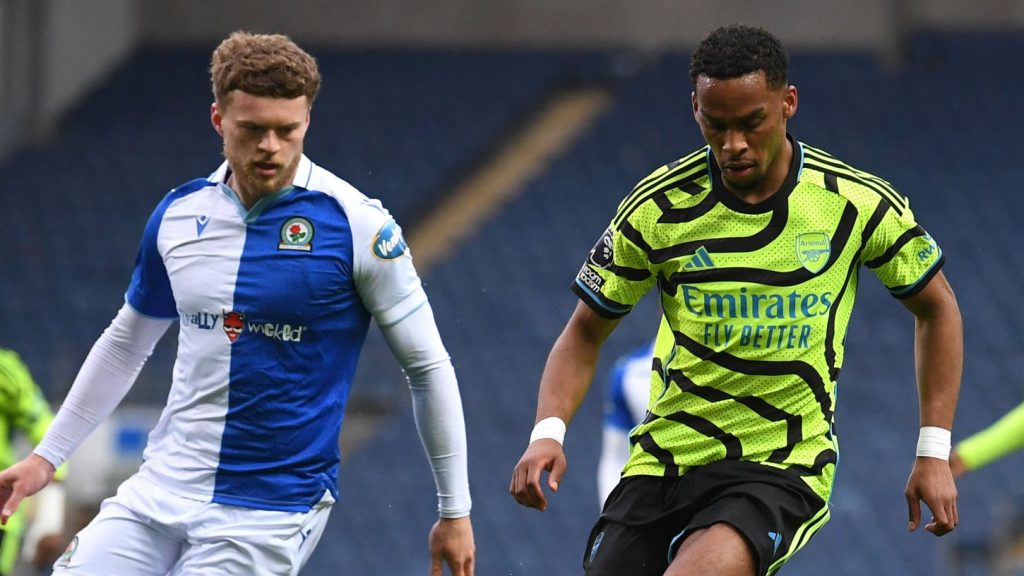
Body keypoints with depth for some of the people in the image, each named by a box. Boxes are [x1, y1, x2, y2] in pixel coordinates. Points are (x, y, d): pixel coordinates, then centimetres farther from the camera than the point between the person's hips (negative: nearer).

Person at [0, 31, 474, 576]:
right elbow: (126, 343, 22)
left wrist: (454, 511, -2)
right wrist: (46, 455, 23)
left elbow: (428, 367, -3)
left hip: (270, 514, -5)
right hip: (162, 487, 5)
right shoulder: (177, 215, 5)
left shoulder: (358, 226, -10)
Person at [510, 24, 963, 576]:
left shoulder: (857, 203, -6)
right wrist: (548, 432, -14)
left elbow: (936, 308, 9)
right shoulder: (656, 208, -6)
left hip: (783, 468, -3)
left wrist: (934, 453, 4)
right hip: (663, 462, 3)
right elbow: (585, 332, 4)